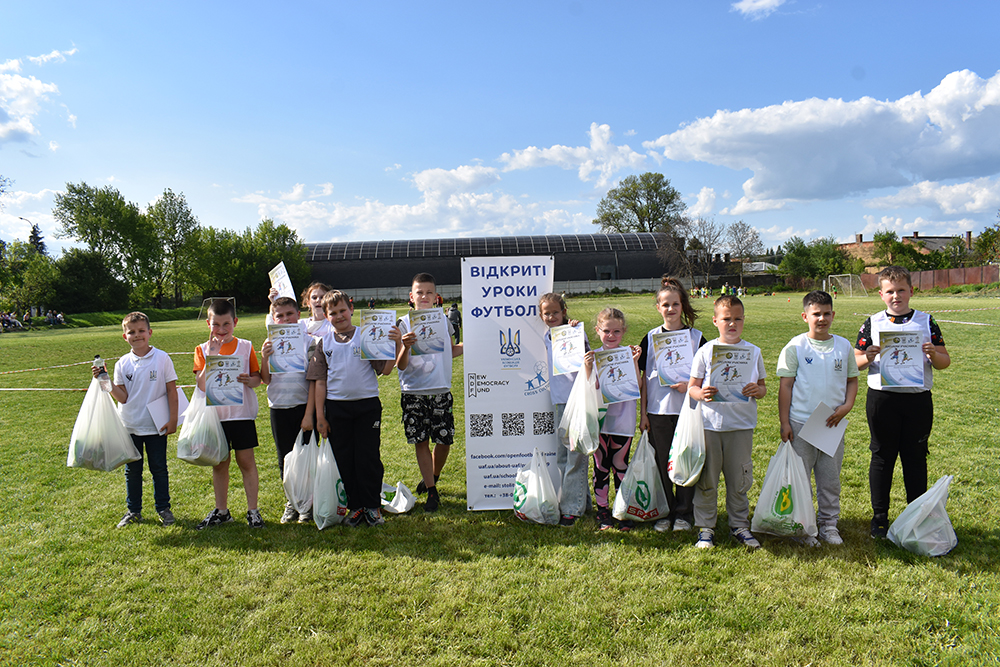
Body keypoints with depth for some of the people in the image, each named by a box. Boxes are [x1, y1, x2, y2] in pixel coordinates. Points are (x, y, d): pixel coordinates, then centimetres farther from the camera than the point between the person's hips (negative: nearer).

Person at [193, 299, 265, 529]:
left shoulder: (245, 347, 2)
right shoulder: (203, 350, 3)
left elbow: (257, 378, 5)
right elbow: (201, 386, -7)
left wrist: (249, 380, -18)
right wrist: (211, 357, -16)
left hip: (242, 413, -1)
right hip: (215, 414, 2)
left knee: (246, 461, 1)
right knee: (219, 463, 11)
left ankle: (252, 510, 10)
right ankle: (221, 511, 24)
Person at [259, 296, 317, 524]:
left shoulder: (307, 341, -4)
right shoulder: (271, 344, 5)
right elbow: (266, 380, 2)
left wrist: (309, 413, -9)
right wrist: (264, 358, -16)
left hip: (303, 405, -3)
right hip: (279, 407, 3)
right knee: (285, 458, 12)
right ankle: (292, 502, 26)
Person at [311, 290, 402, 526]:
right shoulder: (324, 343, 7)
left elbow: (385, 370, -3)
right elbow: (320, 381, 6)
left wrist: (394, 344, -16)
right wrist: (320, 416, 3)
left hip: (367, 404, -2)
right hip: (336, 407, 2)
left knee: (368, 458, 2)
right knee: (343, 460, 8)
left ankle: (372, 506, 15)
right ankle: (355, 506, 20)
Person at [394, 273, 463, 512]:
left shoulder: (444, 321, 5)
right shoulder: (404, 324, -3)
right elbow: (400, 365, -8)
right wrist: (405, 347, -26)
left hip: (441, 390, 2)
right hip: (413, 392, -2)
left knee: (444, 441, 3)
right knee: (421, 441, 2)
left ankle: (432, 478, 31)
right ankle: (431, 492, 16)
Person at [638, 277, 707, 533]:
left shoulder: (695, 337, 2)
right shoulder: (651, 338, 4)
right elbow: (644, 378, 5)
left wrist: (690, 385, -16)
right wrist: (643, 413, 1)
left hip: (686, 409, -1)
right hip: (658, 410, 1)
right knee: (662, 462, 7)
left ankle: (684, 512, 21)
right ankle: (665, 512, 22)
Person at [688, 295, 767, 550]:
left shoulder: (753, 351, 6)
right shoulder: (706, 351, 0)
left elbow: (763, 387, 11)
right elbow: (692, 387, 2)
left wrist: (757, 390, -12)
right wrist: (702, 394, -19)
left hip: (741, 424, 1)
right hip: (710, 423, -1)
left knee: (739, 480, 10)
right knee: (707, 479, 6)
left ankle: (739, 526, 26)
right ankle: (705, 528, 19)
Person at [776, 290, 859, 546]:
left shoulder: (843, 346, 7)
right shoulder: (795, 347, -3)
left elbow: (852, 380, 16)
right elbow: (785, 385, -3)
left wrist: (846, 406, -3)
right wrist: (784, 423, -7)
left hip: (833, 423, 3)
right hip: (801, 423, -3)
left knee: (831, 478, 10)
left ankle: (828, 524, 25)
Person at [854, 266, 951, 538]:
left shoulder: (926, 322, 6)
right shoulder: (872, 323, 4)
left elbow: (945, 362, 6)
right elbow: (855, 362, 4)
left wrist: (933, 354, -15)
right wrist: (868, 357, -17)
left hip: (918, 399, 1)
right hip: (882, 398, -1)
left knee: (916, 457, 8)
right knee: (882, 457, 7)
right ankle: (880, 516, 18)